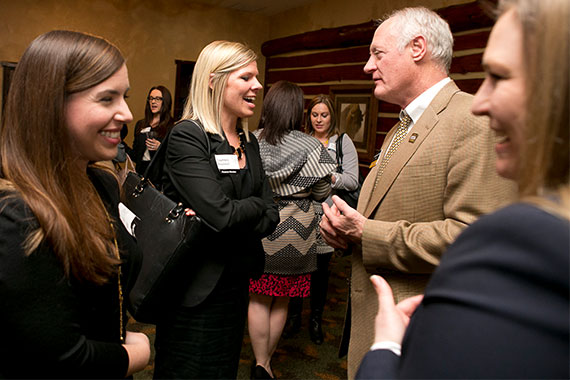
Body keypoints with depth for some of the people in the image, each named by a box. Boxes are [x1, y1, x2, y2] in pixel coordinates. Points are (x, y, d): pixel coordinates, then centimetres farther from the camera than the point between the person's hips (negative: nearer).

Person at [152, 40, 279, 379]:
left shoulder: (249, 142, 6)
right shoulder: (187, 136, -16)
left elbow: (272, 217, 1)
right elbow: (221, 213, -26)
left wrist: (228, 219, -16)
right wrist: (255, 205, -7)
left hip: (237, 282, 7)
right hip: (195, 287, -7)